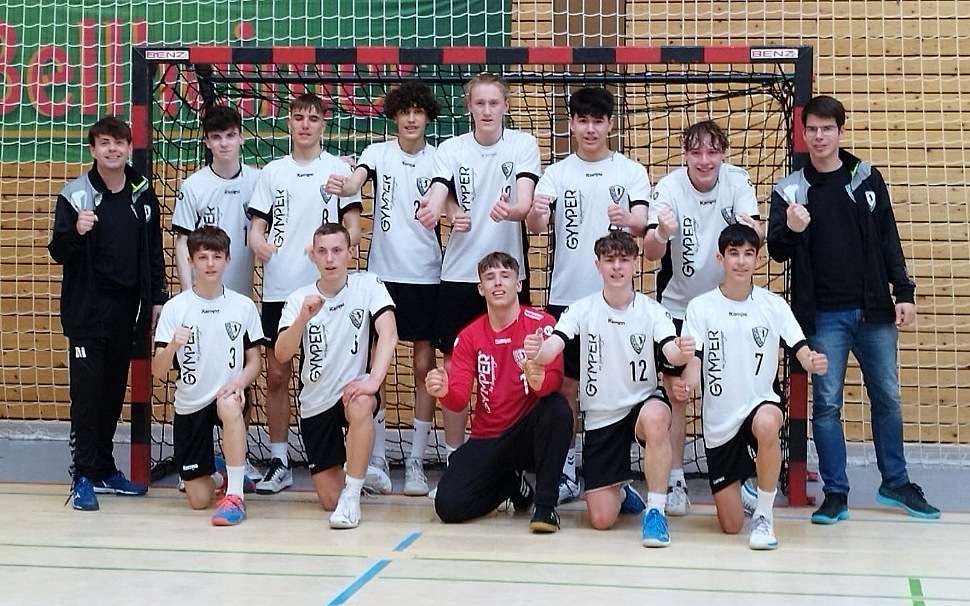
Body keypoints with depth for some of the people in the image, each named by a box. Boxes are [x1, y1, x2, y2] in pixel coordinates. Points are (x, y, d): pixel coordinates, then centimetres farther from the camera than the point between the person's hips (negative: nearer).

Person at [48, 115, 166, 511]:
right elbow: (58, 252, -7)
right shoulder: (76, 195, -5)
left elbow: (154, 251, 13)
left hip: (125, 311, 4)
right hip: (87, 311, -4)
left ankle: (104, 470, 20)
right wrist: (76, 232, -27)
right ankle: (83, 476, 1)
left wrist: (157, 298, 8)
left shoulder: (143, 194, 6)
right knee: (87, 392, -4)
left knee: (114, 391, 10)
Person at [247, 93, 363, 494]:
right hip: (278, 289, 3)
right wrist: (258, 243, -14)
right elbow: (257, 225, 9)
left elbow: (353, 228, 2)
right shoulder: (273, 172, 12)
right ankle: (279, 463, 13)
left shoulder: (338, 169, 5)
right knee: (277, 375, 5)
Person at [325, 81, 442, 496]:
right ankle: (376, 460, 7)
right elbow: (355, 182, -17)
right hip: (382, 271, 0)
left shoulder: (438, 158, 3)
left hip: (426, 274, 1)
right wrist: (341, 186, -42)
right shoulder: (378, 153, 2)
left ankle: (416, 463, 11)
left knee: (424, 367, 3)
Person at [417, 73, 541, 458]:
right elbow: (437, 195, -14)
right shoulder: (451, 149, 3)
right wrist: (434, 210, -39)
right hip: (459, 274, 1)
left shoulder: (523, 145, 0)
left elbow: (525, 201, -15)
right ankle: (454, 457, 16)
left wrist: (512, 210, -40)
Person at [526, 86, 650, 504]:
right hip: (566, 295, 1)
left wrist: (628, 219, -31)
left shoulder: (631, 171, 5)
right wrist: (535, 214, -31)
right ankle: (566, 471, 12)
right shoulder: (556, 174, 6)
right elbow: (536, 226, -7)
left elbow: (641, 225, -8)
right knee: (566, 384, 4)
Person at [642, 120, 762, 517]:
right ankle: (675, 480, 12)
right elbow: (650, 253, -27)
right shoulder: (669, 188, -18)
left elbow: (755, 235, -21)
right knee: (676, 395, 2)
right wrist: (661, 234, -50)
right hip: (677, 306, -2)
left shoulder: (737, 181, -11)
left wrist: (750, 228, -45)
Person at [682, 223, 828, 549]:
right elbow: (693, 358, -7)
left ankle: (764, 515, -20)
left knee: (766, 423, -42)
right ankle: (742, 489, 39)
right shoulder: (701, 307, -1)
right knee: (730, 526, 0)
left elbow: (801, 351, -6)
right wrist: (689, 380, -31)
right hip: (718, 420, 1)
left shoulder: (773, 305, 0)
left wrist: (814, 362, -30)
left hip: (761, 402, -1)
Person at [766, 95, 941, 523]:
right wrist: (790, 230, -23)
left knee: (887, 398, 10)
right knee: (827, 404, 1)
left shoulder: (867, 179, 7)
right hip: (823, 316, -2)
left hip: (874, 311, 2)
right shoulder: (790, 190, 2)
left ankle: (895, 483, 25)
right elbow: (778, 251, -1)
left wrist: (904, 293, 5)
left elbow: (889, 241, 10)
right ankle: (835, 494, 10)